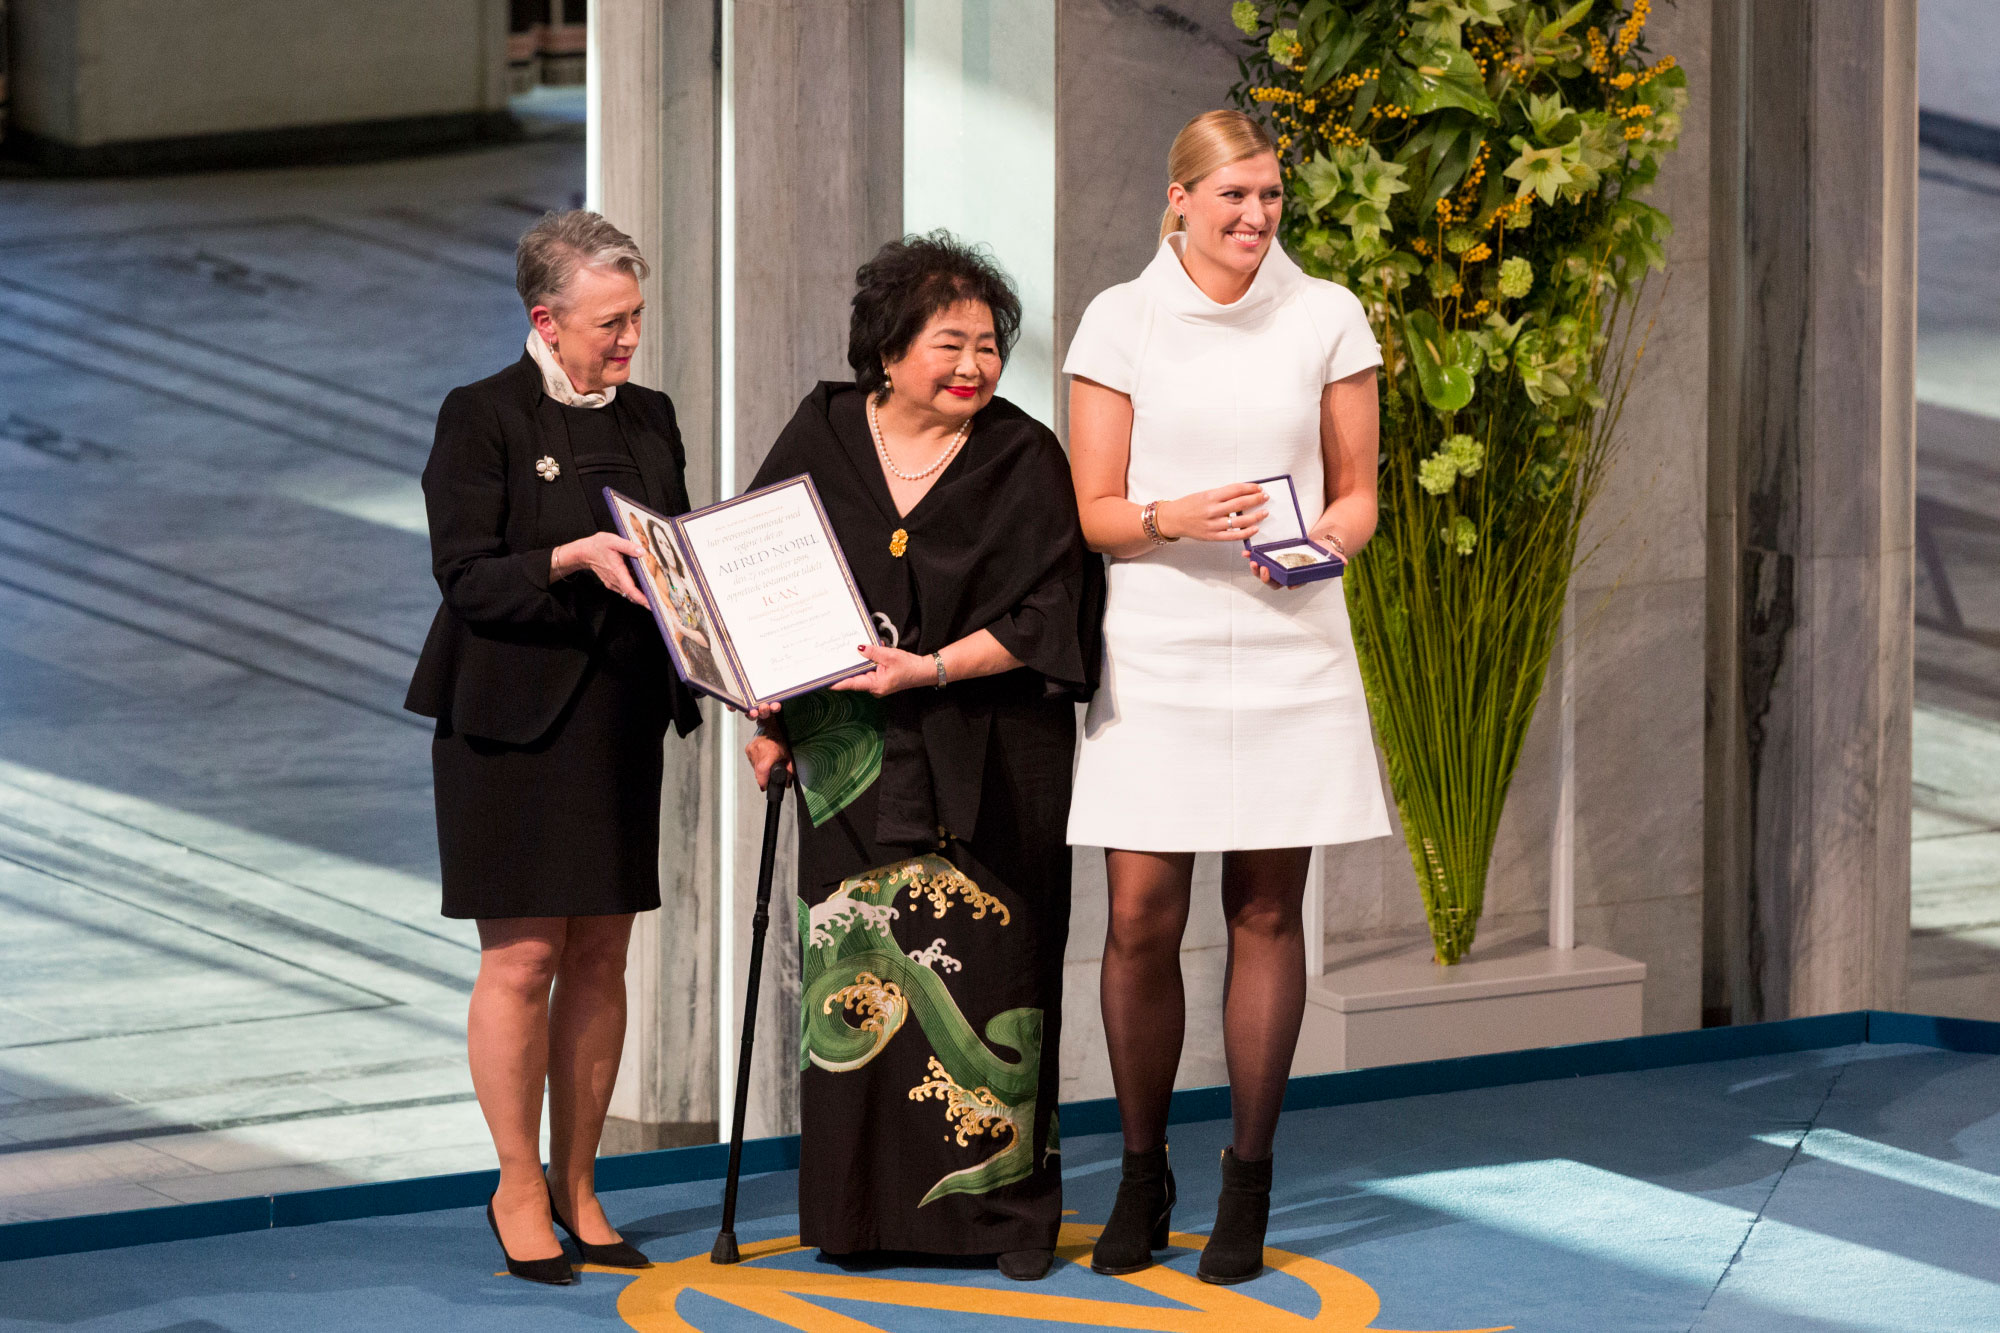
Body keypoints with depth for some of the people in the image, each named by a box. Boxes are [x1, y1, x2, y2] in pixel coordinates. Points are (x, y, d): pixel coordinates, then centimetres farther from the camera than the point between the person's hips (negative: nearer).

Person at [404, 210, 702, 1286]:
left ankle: (576, 1185, 16)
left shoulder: (649, 419, 13)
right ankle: (518, 1190, 7)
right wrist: (576, 559, -25)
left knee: (600, 957, 6)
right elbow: (468, 577, -12)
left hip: (621, 721, 6)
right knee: (522, 957, -5)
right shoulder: (482, 418, -5)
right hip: (515, 723, -6)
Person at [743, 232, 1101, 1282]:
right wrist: (770, 713, 5)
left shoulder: (1024, 462, -3)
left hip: (987, 765, -2)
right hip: (856, 759, 2)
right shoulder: (822, 438, 4)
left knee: (986, 967, -3)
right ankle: (867, 1205, 10)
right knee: (862, 971, 2)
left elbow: (1041, 615, -8)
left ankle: (1009, 1202, 6)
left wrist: (933, 667, -17)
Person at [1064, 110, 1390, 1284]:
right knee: (1142, 920, -3)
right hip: (1156, 647, -1)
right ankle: (1142, 1176, 13)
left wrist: (1317, 547, -11)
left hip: (1288, 648, 1)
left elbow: (1358, 495, 10)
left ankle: (1248, 1183, 12)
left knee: (1268, 911, 2)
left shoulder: (1328, 320, 5)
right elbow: (1096, 514, 2)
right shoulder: (1121, 321, 3)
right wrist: (1176, 517, -17)